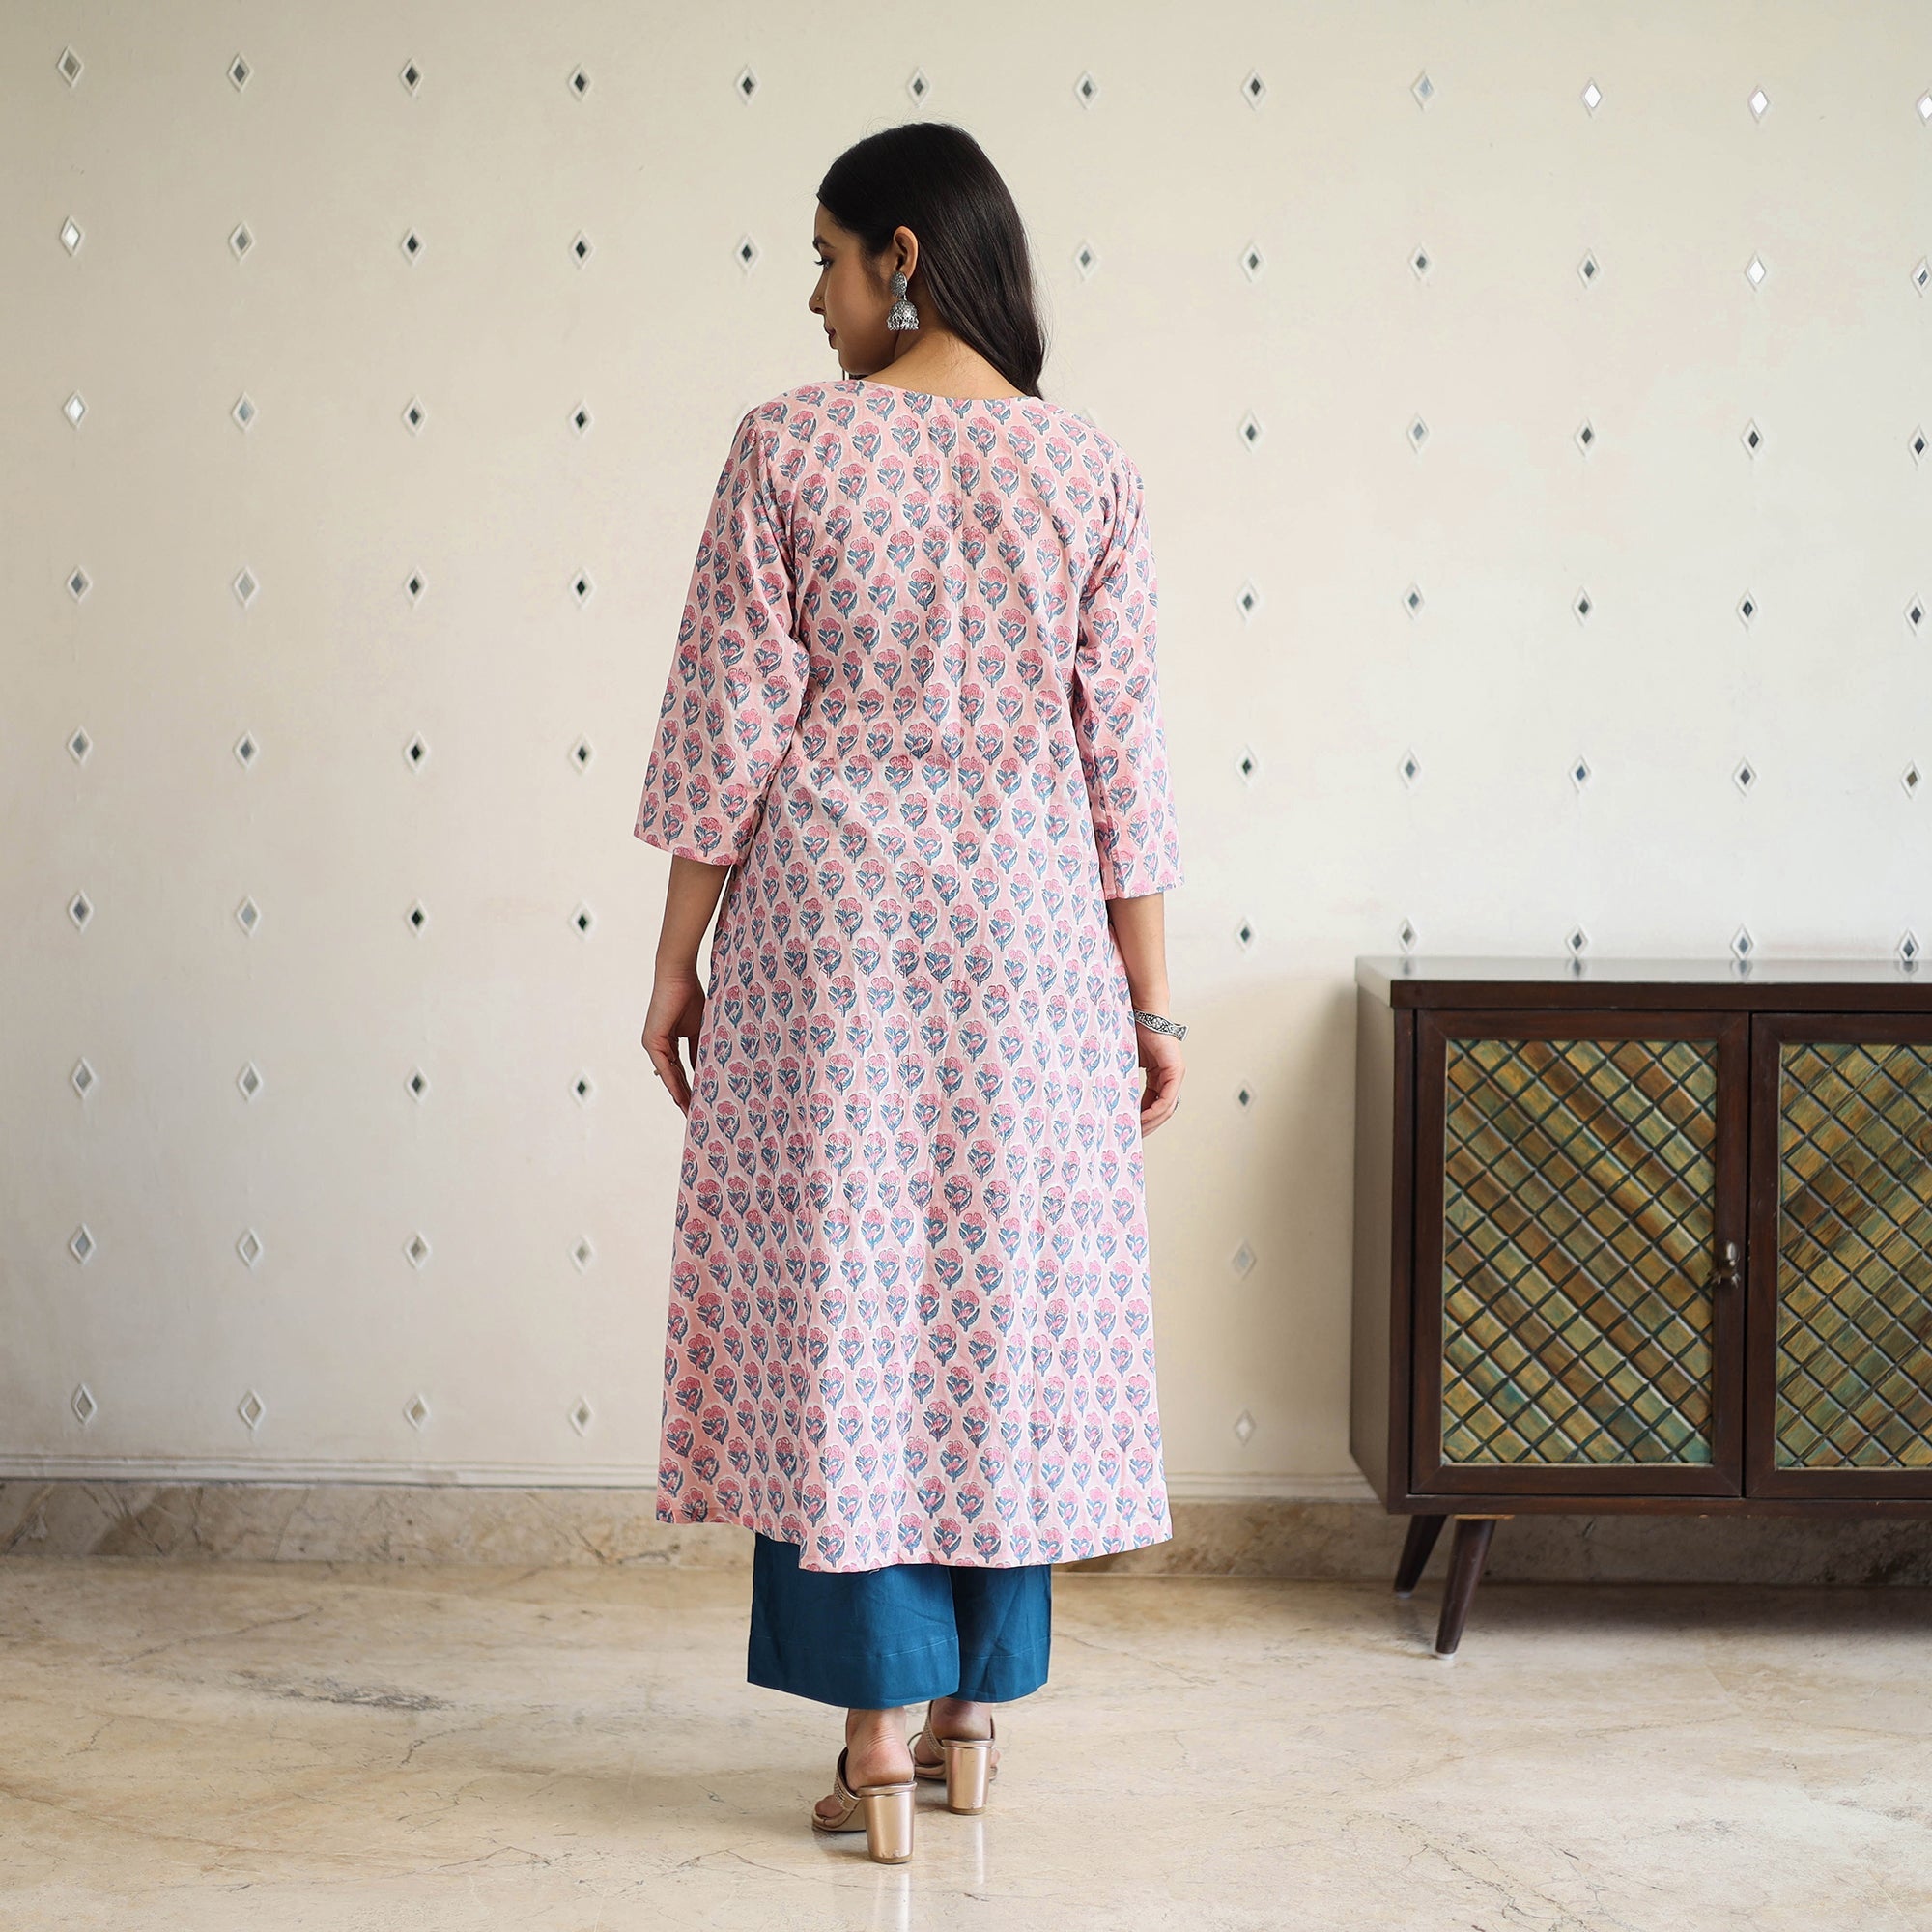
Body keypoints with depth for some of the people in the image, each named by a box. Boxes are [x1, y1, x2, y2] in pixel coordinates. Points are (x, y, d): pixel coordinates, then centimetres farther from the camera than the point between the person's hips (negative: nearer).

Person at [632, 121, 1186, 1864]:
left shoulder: (787, 447, -5)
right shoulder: (1088, 473, 2)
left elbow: (726, 728, -5)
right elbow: (1121, 753, 2)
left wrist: (677, 962, 3)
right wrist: (1147, 1001, 7)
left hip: (827, 928, -2)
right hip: (1026, 932, 3)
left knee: (842, 1298, 3)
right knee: (1013, 1295, 10)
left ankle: (880, 1736, 4)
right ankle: (981, 1709, 20)